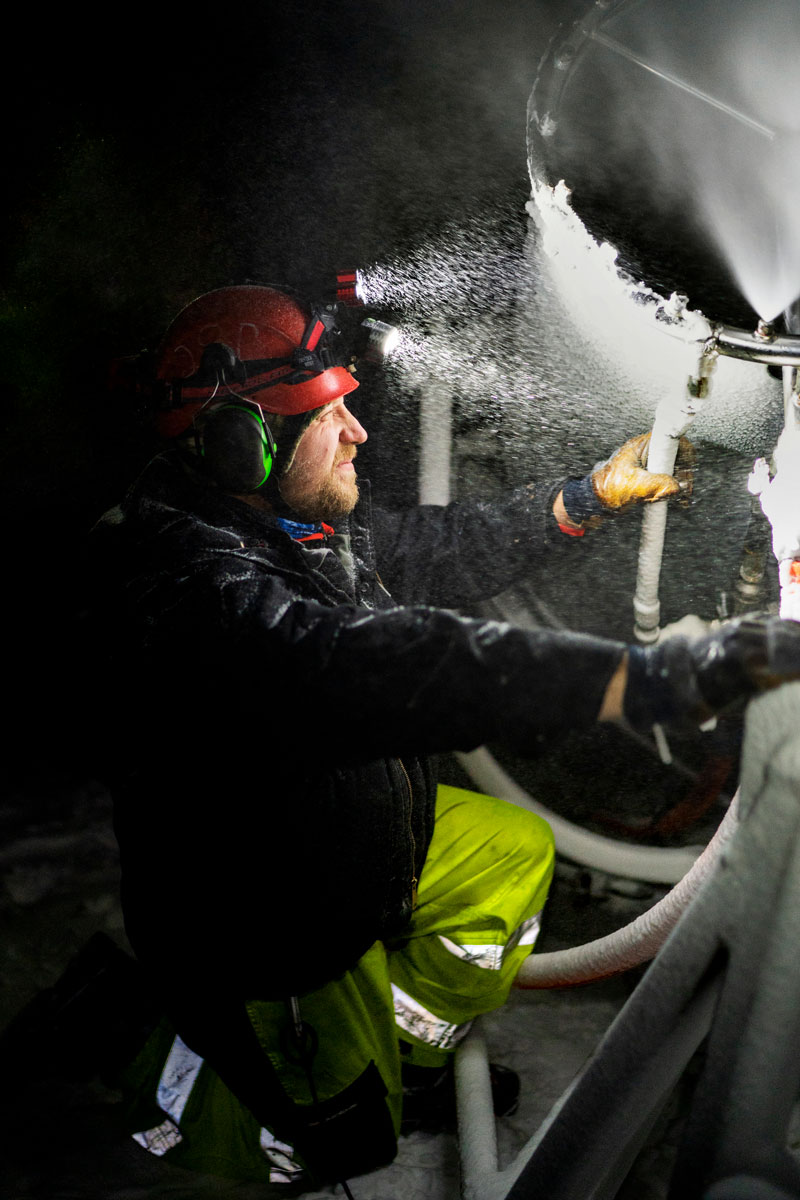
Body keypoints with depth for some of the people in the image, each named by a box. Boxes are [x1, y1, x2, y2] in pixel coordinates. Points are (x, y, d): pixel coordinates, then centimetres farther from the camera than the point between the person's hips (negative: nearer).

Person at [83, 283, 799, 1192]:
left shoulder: (303, 527, -7)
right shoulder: (197, 597, -38)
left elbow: (439, 552, 4)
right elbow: (393, 664, -51)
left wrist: (594, 494, 0)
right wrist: (658, 678, -56)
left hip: (351, 838, 9)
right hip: (266, 937, -8)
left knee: (517, 848, 19)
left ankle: (407, 1062, 35)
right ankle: (171, 1087, 33)